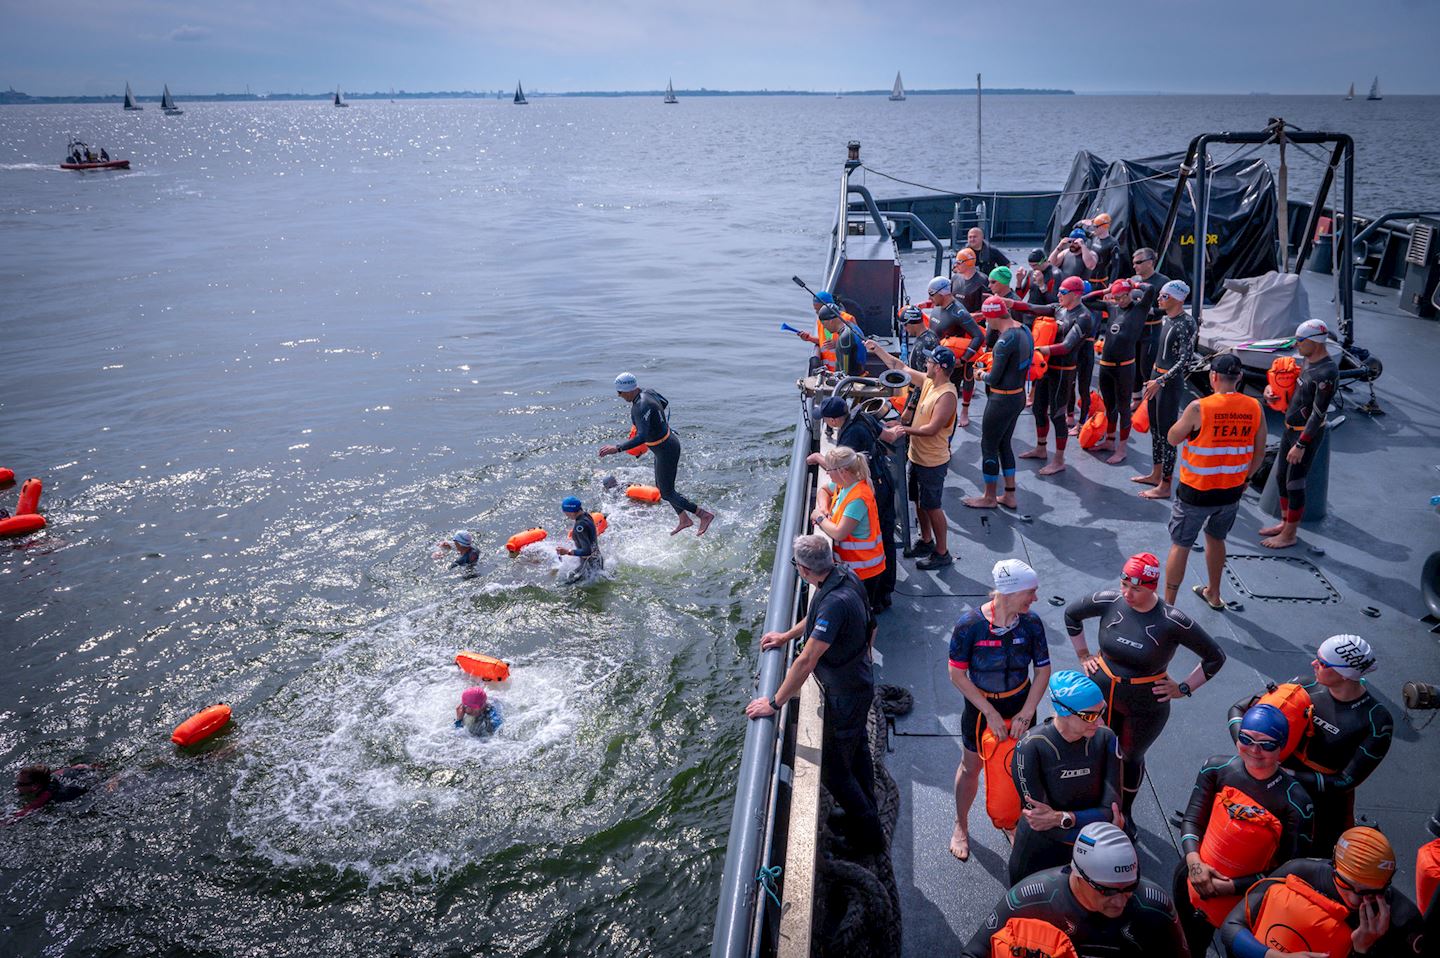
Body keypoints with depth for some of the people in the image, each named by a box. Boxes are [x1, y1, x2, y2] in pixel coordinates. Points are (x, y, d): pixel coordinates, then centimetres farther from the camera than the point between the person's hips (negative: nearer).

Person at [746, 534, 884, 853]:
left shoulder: (836, 602, -37)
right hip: (859, 682, 10)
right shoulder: (842, 573, -9)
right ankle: (866, 815, 47)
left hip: (844, 695, -9)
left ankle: (870, 836, 24)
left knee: (833, 769, 7)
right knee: (857, 750, 27)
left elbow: (806, 662, -34)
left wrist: (774, 703, -25)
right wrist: (787, 635, 17)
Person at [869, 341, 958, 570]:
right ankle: (926, 542, 38)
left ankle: (942, 553, 14)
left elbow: (932, 429, -29)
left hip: (933, 462, -9)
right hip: (917, 456, 9)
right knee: (919, 502, 21)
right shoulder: (928, 382, 1)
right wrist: (878, 350, 7)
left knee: (933, 506, 2)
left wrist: (904, 429, -28)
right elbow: (901, 368, 10)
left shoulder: (946, 395, -25)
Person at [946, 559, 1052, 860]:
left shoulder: (1031, 623, -16)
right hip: (980, 706, -2)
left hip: (1021, 705, 2)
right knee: (971, 767, 15)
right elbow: (957, 674, -18)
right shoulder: (970, 623, -26)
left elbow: (1043, 670, -6)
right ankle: (961, 826, 40)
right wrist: (990, 712, -18)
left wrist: (1026, 713, -12)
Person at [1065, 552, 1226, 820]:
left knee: (1132, 758, 18)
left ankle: (1125, 812, 43)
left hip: (1145, 707, -2)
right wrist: (1083, 655, 5)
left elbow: (1215, 657, -11)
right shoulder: (1110, 602, -14)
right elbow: (1071, 613, 6)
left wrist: (1183, 689, -9)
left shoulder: (1172, 621, -22)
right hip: (1101, 695, 2)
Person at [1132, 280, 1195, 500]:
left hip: (1171, 382, -9)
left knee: (1167, 432, -3)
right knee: (1155, 428, 18)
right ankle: (1156, 474, 32)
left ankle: (1165, 486, 4)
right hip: (1156, 376, 9)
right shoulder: (1168, 318, 8)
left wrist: (1160, 381, -25)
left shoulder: (1187, 323, -18)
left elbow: (1185, 360, -22)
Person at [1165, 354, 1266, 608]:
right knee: (1216, 539, 26)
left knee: (1180, 545, 7)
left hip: (1196, 492, -5)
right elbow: (1259, 452, 3)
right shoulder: (1254, 408, -6)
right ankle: (1213, 594, 43)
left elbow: (1172, 439, -7)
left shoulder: (1199, 407, -21)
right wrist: (1245, 478, 17)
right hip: (1231, 491, 5)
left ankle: (1168, 604, 12)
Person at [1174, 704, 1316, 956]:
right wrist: (1194, 862, -19)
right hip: (1195, 878, 4)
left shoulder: (1295, 802, -21)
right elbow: (1192, 820, -2)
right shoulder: (1217, 768, -11)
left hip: (1243, 900, -3)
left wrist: (1231, 886, -19)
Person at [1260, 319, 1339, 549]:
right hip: (1291, 427, 9)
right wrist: (1271, 387, 3)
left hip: (1308, 433, -9)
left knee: (1294, 483, 0)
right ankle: (1285, 522, 34)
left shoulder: (1326, 373, -23)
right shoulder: (1308, 360, 4)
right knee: (1281, 476, 18)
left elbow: (1319, 413, -23)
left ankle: (1289, 535, 12)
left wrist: (1301, 444, -23)